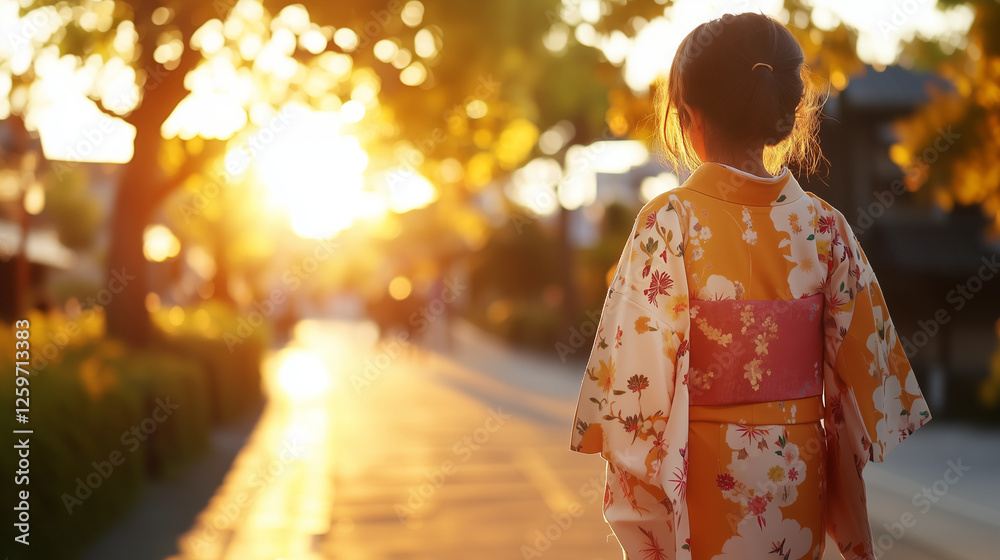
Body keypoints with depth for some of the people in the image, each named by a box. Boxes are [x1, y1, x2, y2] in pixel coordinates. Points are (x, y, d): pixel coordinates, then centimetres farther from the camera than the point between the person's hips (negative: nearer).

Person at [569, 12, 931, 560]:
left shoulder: (669, 222, -15)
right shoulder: (824, 225, -4)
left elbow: (638, 357, -15)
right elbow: (861, 362, 2)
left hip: (701, 473, -3)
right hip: (798, 473, 4)